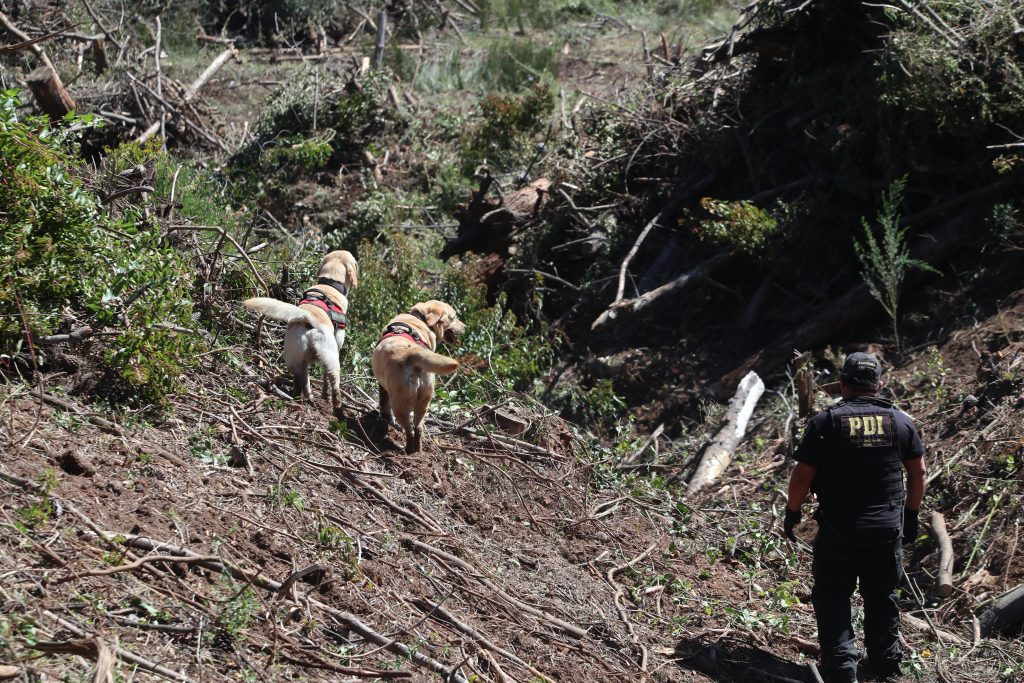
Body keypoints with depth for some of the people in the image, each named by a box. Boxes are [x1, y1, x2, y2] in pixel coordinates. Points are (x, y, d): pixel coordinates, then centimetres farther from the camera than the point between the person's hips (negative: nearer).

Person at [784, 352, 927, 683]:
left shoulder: (825, 422, -9)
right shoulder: (900, 421, 2)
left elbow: (802, 475, -9)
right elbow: (918, 473, 7)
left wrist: (792, 511, 6)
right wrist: (912, 514, 19)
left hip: (838, 531, -3)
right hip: (888, 530, 3)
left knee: (832, 599, 7)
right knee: (882, 599, 18)